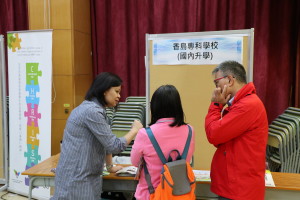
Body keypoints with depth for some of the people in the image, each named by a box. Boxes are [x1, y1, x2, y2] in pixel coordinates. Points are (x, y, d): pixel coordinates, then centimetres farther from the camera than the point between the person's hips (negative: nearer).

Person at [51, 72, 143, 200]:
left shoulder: (95, 109, 12)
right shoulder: (92, 111, -20)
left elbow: (106, 142, 18)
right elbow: (114, 146, -19)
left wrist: (110, 166, 22)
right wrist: (135, 130, -6)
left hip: (85, 176, 9)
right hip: (76, 179, -9)